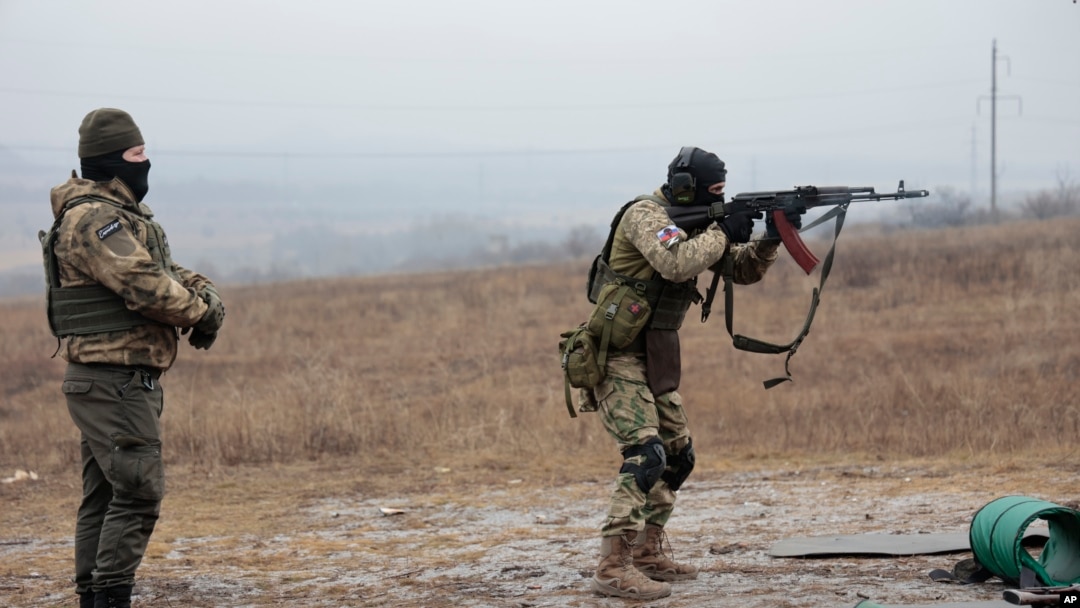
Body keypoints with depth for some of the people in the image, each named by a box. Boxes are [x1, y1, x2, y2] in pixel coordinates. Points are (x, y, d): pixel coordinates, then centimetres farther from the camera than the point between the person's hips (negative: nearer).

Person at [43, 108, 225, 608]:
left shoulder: (124, 216, 18)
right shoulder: (93, 219, -15)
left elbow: (168, 272, 20)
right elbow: (144, 287, -24)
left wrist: (205, 293, -1)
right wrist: (199, 310, -8)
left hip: (123, 383, 10)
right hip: (113, 382, -10)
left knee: (104, 498, 11)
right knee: (138, 492, -13)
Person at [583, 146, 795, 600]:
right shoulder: (645, 215, -15)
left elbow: (742, 270, 14)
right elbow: (675, 263, -34)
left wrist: (771, 239, -3)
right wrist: (724, 234, -21)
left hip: (653, 361, 10)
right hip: (618, 359, -10)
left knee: (677, 456, 14)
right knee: (645, 455, -20)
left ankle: (649, 554, 24)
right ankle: (613, 569, -24)